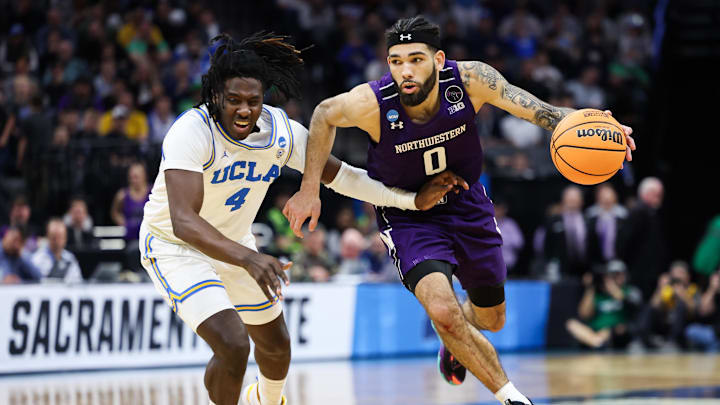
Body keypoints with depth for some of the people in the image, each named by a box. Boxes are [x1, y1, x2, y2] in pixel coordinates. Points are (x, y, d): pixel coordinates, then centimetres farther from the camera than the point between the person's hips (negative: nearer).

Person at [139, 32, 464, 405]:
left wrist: (413, 199, -4)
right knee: (232, 345, -25)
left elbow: (339, 175, 0)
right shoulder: (191, 132, -33)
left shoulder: (282, 131, -15)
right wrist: (247, 258, -56)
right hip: (175, 247, -6)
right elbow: (184, 221, -43)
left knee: (276, 345, 21)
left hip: (233, 245, 6)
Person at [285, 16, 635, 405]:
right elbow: (325, 115, -8)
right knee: (443, 311, -27)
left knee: (491, 318, 18)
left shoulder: (469, 80, -27)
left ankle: (453, 345, 57)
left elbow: (540, 110, -28)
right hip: (407, 216, -3)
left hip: (465, 204, 3)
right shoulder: (371, 103, -29)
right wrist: (310, 189, -10)